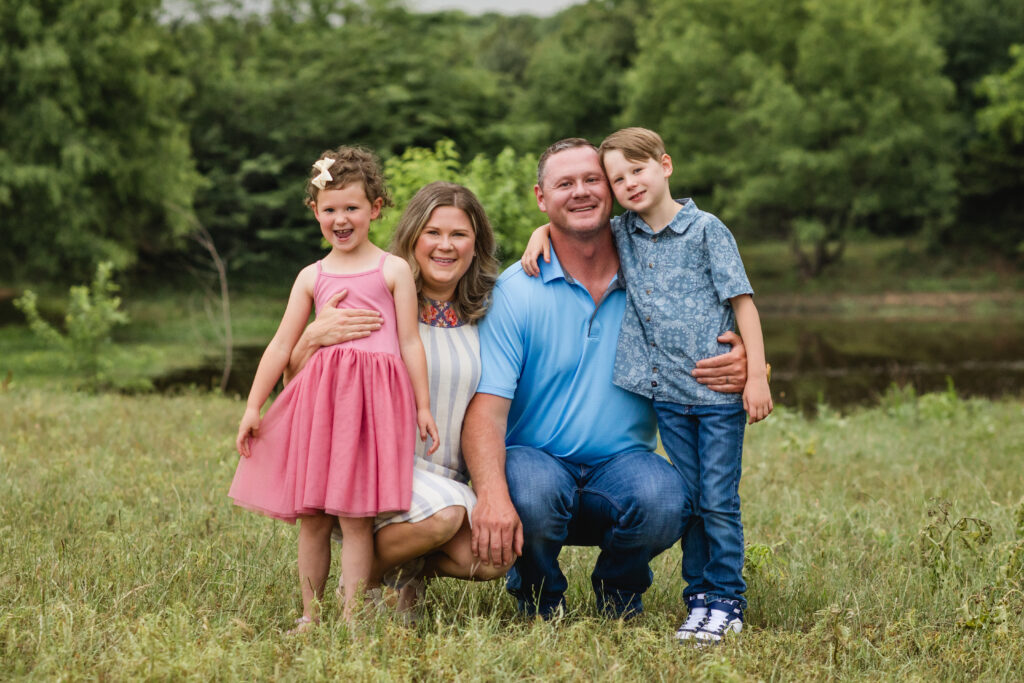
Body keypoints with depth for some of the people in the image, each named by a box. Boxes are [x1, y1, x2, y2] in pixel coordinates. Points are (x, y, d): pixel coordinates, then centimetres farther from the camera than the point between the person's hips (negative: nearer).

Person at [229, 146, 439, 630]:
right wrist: (253, 406, 9)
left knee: (354, 515, -6)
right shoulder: (312, 277, 14)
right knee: (310, 514, 5)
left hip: (373, 398, -3)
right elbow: (282, 344, 13)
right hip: (319, 396, 3)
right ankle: (309, 617, 14)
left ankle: (351, 619, -1)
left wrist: (423, 407, 3)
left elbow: (410, 343, 6)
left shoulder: (392, 271, 6)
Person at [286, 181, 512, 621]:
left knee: (496, 556, -21)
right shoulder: (380, 304, -4)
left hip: (452, 480, 4)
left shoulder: (484, 315, 8)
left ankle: (412, 568, 12)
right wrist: (314, 336, -24)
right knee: (443, 514, -33)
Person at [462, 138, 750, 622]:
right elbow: (486, 408, -15)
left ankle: (620, 592, 5)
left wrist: (742, 367, -19)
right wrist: (492, 494, -33)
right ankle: (538, 598, 0)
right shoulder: (515, 291, -6)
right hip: (537, 459, -2)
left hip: (622, 460, 2)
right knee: (533, 492, -36)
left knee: (664, 499, -31)